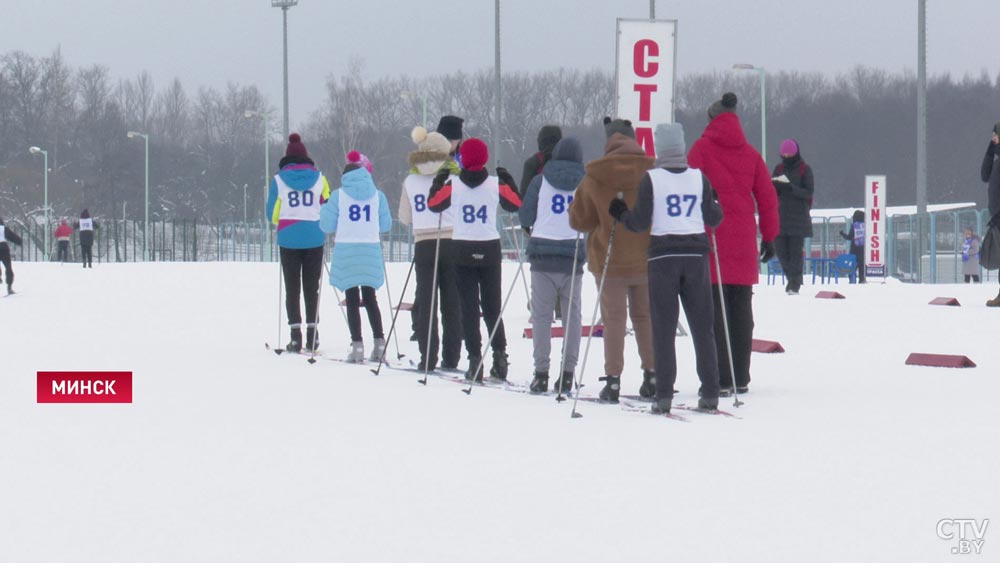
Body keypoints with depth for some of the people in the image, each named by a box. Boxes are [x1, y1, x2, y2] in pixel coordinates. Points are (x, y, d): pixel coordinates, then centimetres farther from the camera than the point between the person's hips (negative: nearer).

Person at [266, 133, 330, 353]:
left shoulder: (279, 180, -2)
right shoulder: (319, 178, 1)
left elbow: (272, 213, 1)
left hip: (289, 239, -1)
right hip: (314, 240, 1)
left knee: (292, 288, 5)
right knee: (312, 287, 9)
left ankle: (296, 335, -2)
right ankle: (312, 334, 5)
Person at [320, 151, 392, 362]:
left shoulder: (338, 196, -4)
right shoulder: (377, 195, 2)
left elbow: (326, 225, -2)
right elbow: (385, 225, 6)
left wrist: (325, 209, 17)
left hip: (346, 252, -2)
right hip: (371, 253, 2)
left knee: (352, 300, 3)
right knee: (370, 298, 14)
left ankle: (357, 344, -4)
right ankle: (378, 343, 10)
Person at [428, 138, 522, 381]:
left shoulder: (453, 184, -6)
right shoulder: (496, 184, -4)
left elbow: (434, 204, 6)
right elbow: (515, 204, 9)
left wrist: (438, 181, 22)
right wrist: (508, 180, 23)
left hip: (462, 250, -1)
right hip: (490, 250, 1)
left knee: (468, 307, 3)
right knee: (492, 306, 12)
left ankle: (475, 359, -4)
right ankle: (499, 354, -1)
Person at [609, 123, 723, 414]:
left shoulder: (651, 179, -5)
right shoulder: (699, 178, 3)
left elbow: (640, 223, -7)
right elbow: (713, 218, 7)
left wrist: (621, 213, 12)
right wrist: (716, 203, 28)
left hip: (663, 255, -2)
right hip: (696, 253, 2)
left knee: (664, 327, 0)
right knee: (702, 326, 8)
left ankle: (664, 395, -6)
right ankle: (710, 392, 7)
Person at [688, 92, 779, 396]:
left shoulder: (702, 148, -1)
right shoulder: (750, 154, 10)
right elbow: (767, 198, 11)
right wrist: (769, 237, 19)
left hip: (710, 235, -4)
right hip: (743, 240, 4)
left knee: (713, 310, -4)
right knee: (741, 311, 10)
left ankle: (720, 379, -10)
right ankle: (740, 378, 12)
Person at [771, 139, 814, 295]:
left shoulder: (805, 169, -2)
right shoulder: (779, 168, 11)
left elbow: (809, 192, -9)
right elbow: (772, 191, 10)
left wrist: (790, 187, -23)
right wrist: (775, 185, -14)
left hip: (798, 216, -4)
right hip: (780, 214, 4)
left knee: (795, 250, -6)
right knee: (780, 249, 2)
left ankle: (795, 284, -2)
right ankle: (792, 278, 21)